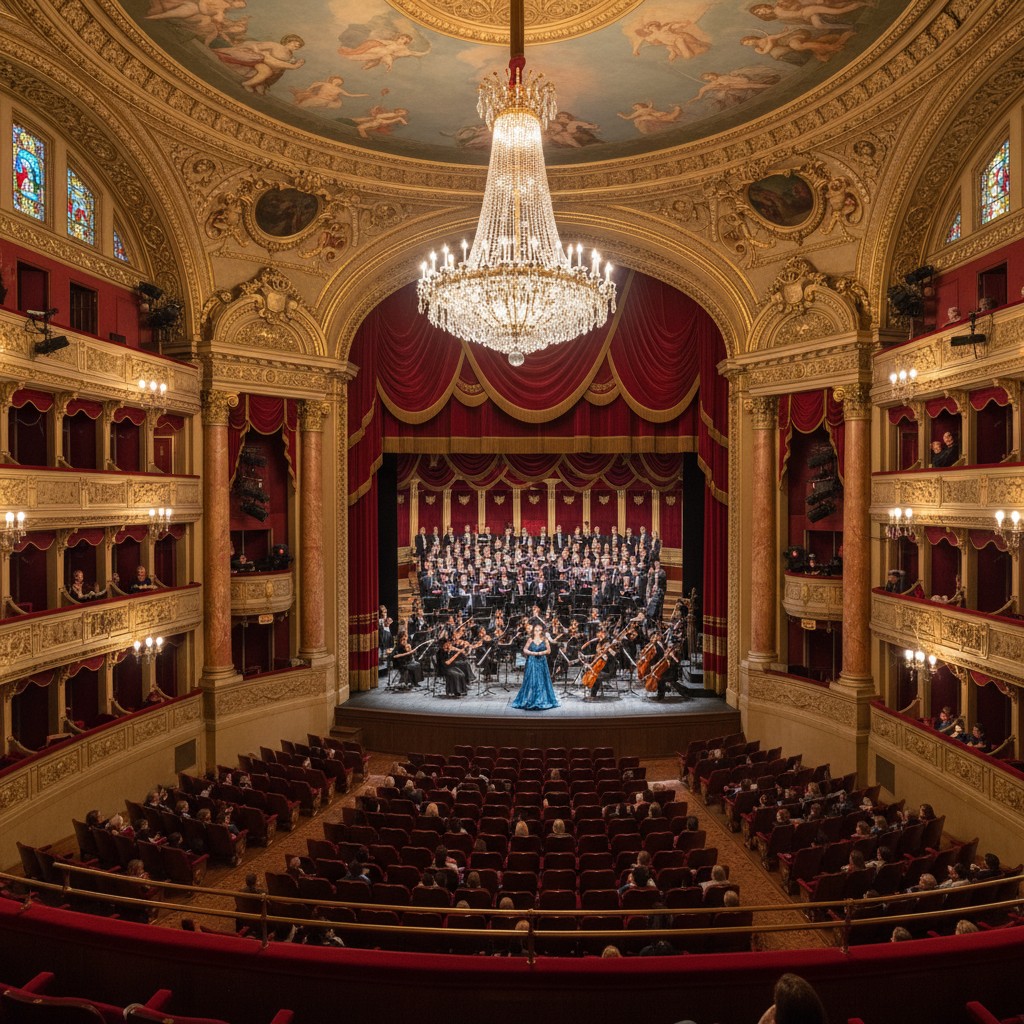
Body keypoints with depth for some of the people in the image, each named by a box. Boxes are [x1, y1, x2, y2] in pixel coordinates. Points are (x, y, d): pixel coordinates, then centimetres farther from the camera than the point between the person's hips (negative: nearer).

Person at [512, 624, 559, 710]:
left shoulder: (545, 640, 3)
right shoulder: (530, 640, 1)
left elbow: (548, 650, 3)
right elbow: (525, 650, 2)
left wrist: (541, 653, -12)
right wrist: (533, 653, -10)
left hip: (542, 662, 1)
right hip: (532, 662, -1)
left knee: (542, 681, 2)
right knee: (531, 681, -3)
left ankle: (542, 700, 8)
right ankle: (529, 701, 3)